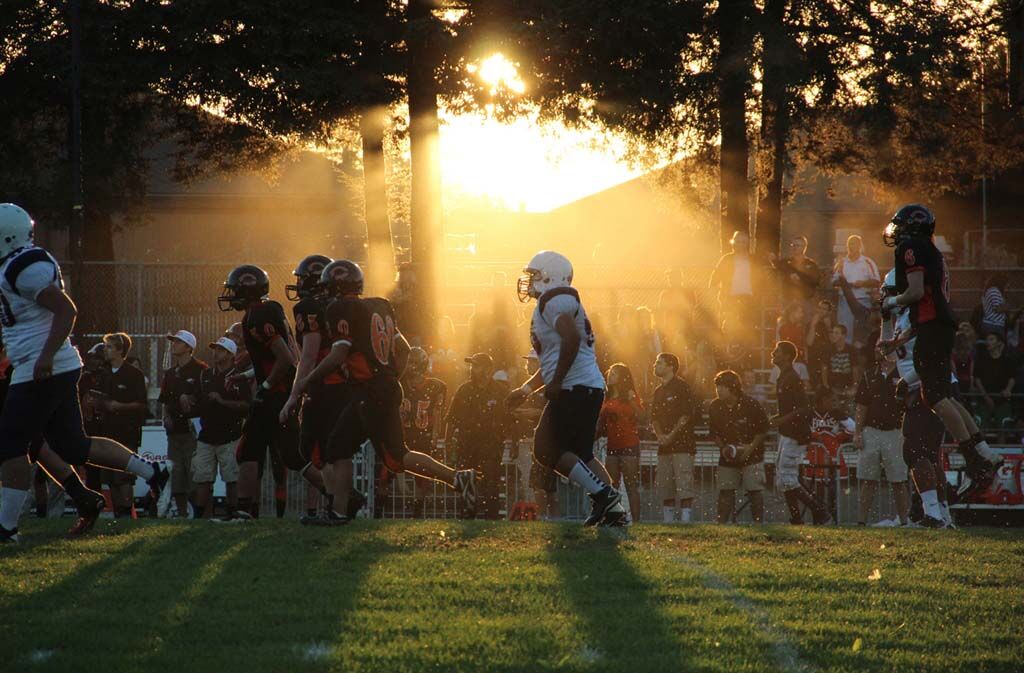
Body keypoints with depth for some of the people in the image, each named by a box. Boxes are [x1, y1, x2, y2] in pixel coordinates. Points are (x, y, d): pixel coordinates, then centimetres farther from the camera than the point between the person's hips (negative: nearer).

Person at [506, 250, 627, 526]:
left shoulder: (555, 300, -8)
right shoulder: (554, 302, 25)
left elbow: (571, 338, -25)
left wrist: (556, 382, -21)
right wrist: (526, 389, 30)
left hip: (575, 388, -10)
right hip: (591, 388, 10)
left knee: (548, 450, -7)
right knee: (581, 454, 14)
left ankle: (602, 494, -11)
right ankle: (613, 507, 8)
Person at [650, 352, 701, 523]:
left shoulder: (682, 387, -4)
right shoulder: (659, 391, 19)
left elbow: (687, 415, -11)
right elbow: (654, 417, 18)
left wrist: (671, 435, -14)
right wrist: (659, 435, 0)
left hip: (682, 444, -8)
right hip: (664, 445, 8)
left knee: (684, 483, -12)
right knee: (663, 485, 5)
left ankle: (686, 519, -16)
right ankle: (667, 520, 9)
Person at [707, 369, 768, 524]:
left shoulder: (751, 405, -13)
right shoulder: (714, 407, -2)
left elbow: (763, 430, -5)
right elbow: (713, 433, 8)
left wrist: (751, 447, -15)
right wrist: (722, 448, -8)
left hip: (751, 455, -4)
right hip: (727, 457, 4)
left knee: (754, 490, -7)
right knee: (725, 491, 0)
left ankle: (758, 523, 0)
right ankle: (722, 523, 5)